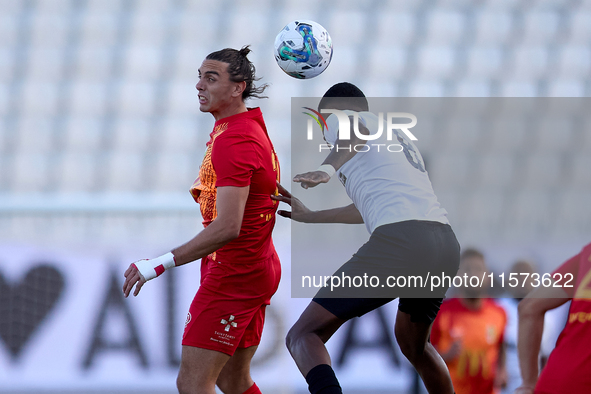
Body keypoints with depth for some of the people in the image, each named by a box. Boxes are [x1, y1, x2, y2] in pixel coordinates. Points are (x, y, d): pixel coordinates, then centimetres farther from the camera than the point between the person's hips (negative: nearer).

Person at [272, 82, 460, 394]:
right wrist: (310, 216, 58)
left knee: (303, 336, -8)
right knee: (413, 344, 34)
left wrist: (328, 168, -30)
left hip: (400, 239, -8)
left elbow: (358, 130, -14)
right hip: (447, 243, 8)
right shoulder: (396, 134, 36)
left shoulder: (338, 118, 13)